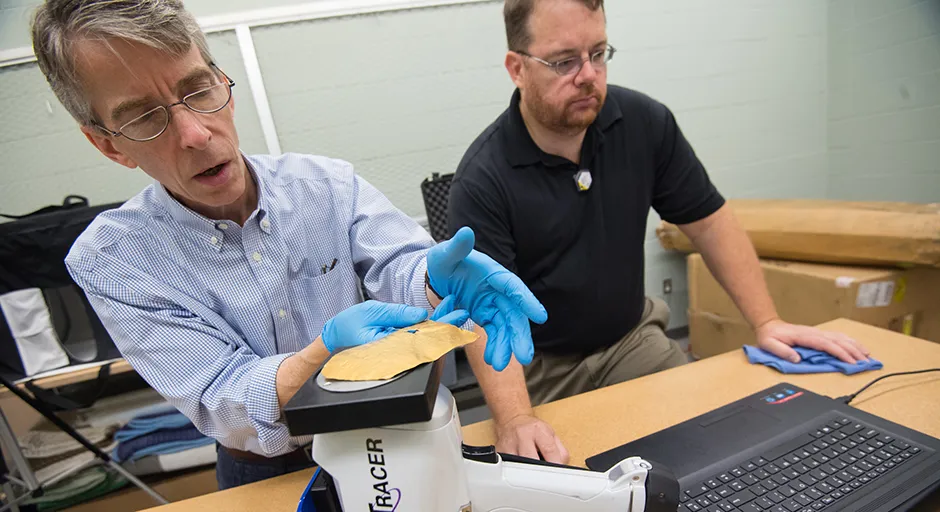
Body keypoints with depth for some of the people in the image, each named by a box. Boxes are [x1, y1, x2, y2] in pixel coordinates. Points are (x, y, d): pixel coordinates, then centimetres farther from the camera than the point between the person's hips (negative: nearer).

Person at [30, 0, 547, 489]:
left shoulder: (330, 184, -10)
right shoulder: (106, 262, -15)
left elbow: (397, 263, -18)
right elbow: (223, 407, -21)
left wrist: (436, 275, -42)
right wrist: (331, 349, -40)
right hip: (264, 470, -3)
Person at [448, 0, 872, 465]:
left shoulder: (644, 122, -7)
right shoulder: (481, 181, -20)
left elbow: (708, 219, 1)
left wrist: (766, 322, -4)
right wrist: (514, 421, -41)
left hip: (632, 339, 3)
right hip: (536, 368, -2)